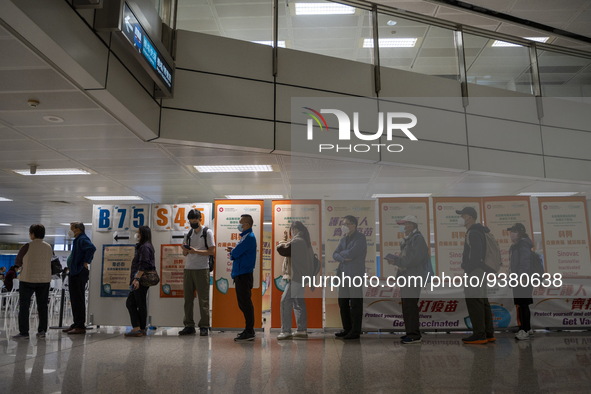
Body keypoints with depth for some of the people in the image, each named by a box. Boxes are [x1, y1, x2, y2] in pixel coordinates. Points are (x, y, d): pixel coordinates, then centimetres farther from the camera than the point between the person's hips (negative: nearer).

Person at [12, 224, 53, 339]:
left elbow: (17, 263, 1)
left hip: (28, 279, -3)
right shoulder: (49, 247, 2)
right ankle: (42, 330, 10)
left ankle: (23, 332, 3)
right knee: (42, 306, 10)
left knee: (24, 306, 5)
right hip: (44, 280, 4)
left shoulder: (27, 246, -9)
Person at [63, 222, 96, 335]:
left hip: (79, 274, -11)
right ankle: (76, 324, 23)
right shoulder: (78, 240, 18)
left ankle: (80, 326, -3)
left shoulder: (82, 239, -14)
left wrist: (85, 262, -24)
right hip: (74, 274, 11)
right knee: (74, 300, 15)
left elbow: (92, 248, -32)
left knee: (78, 300, -7)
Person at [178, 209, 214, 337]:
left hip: (202, 269, -6)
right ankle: (189, 325, 13)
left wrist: (196, 251, -16)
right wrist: (186, 250, -5)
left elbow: (212, 251, -7)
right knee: (188, 298, 6)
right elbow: (184, 253, 19)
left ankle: (204, 326, 3)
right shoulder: (189, 234, 17)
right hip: (188, 269, 6)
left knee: (203, 299, -3)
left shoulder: (207, 232, 0)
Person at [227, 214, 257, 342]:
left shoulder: (249, 237, -16)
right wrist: (233, 250, 0)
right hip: (241, 274, 10)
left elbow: (235, 253, -19)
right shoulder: (246, 237, 17)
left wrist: (232, 252, 2)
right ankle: (249, 330, 23)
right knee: (244, 303, 15)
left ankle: (249, 332, 0)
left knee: (245, 303, -5)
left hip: (244, 275, -10)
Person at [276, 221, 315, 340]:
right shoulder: (305, 241, 16)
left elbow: (282, 249, -19)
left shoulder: (297, 241, -16)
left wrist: (282, 242, 1)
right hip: (303, 277, 10)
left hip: (295, 277, -10)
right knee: (299, 303, 14)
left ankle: (286, 331, -7)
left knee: (285, 302, -7)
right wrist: (286, 241, 17)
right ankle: (302, 330, 17)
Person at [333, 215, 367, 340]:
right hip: (343, 274, 8)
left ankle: (355, 332, 7)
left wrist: (341, 253, 0)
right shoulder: (344, 239, 16)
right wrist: (343, 258, -10)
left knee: (355, 304, -1)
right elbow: (335, 255, 10)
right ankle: (347, 329, 24)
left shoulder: (360, 238, -8)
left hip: (355, 275, -8)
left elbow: (351, 253, -19)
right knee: (343, 302, 12)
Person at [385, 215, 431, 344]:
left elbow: (414, 259, -20)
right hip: (406, 276, 10)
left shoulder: (417, 238, -11)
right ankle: (411, 333, 21)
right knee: (407, 306, 13)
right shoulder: (408, 239, 19)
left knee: (410, 306, -11)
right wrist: (395, 259, 6)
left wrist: (396, 261, -17)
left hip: (413, 277, -10)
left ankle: (414, 336, -7)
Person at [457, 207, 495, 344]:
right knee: (482, 301, 11)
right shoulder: (479, 231, 19)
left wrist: (470, 271, -22)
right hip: (481, 271, 11)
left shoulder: (473, 233, -13)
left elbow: (476, 253, -22)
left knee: (474, 301, -8)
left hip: (475, 271, -11)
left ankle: (479, 334, -6)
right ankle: (488, 334, 15)